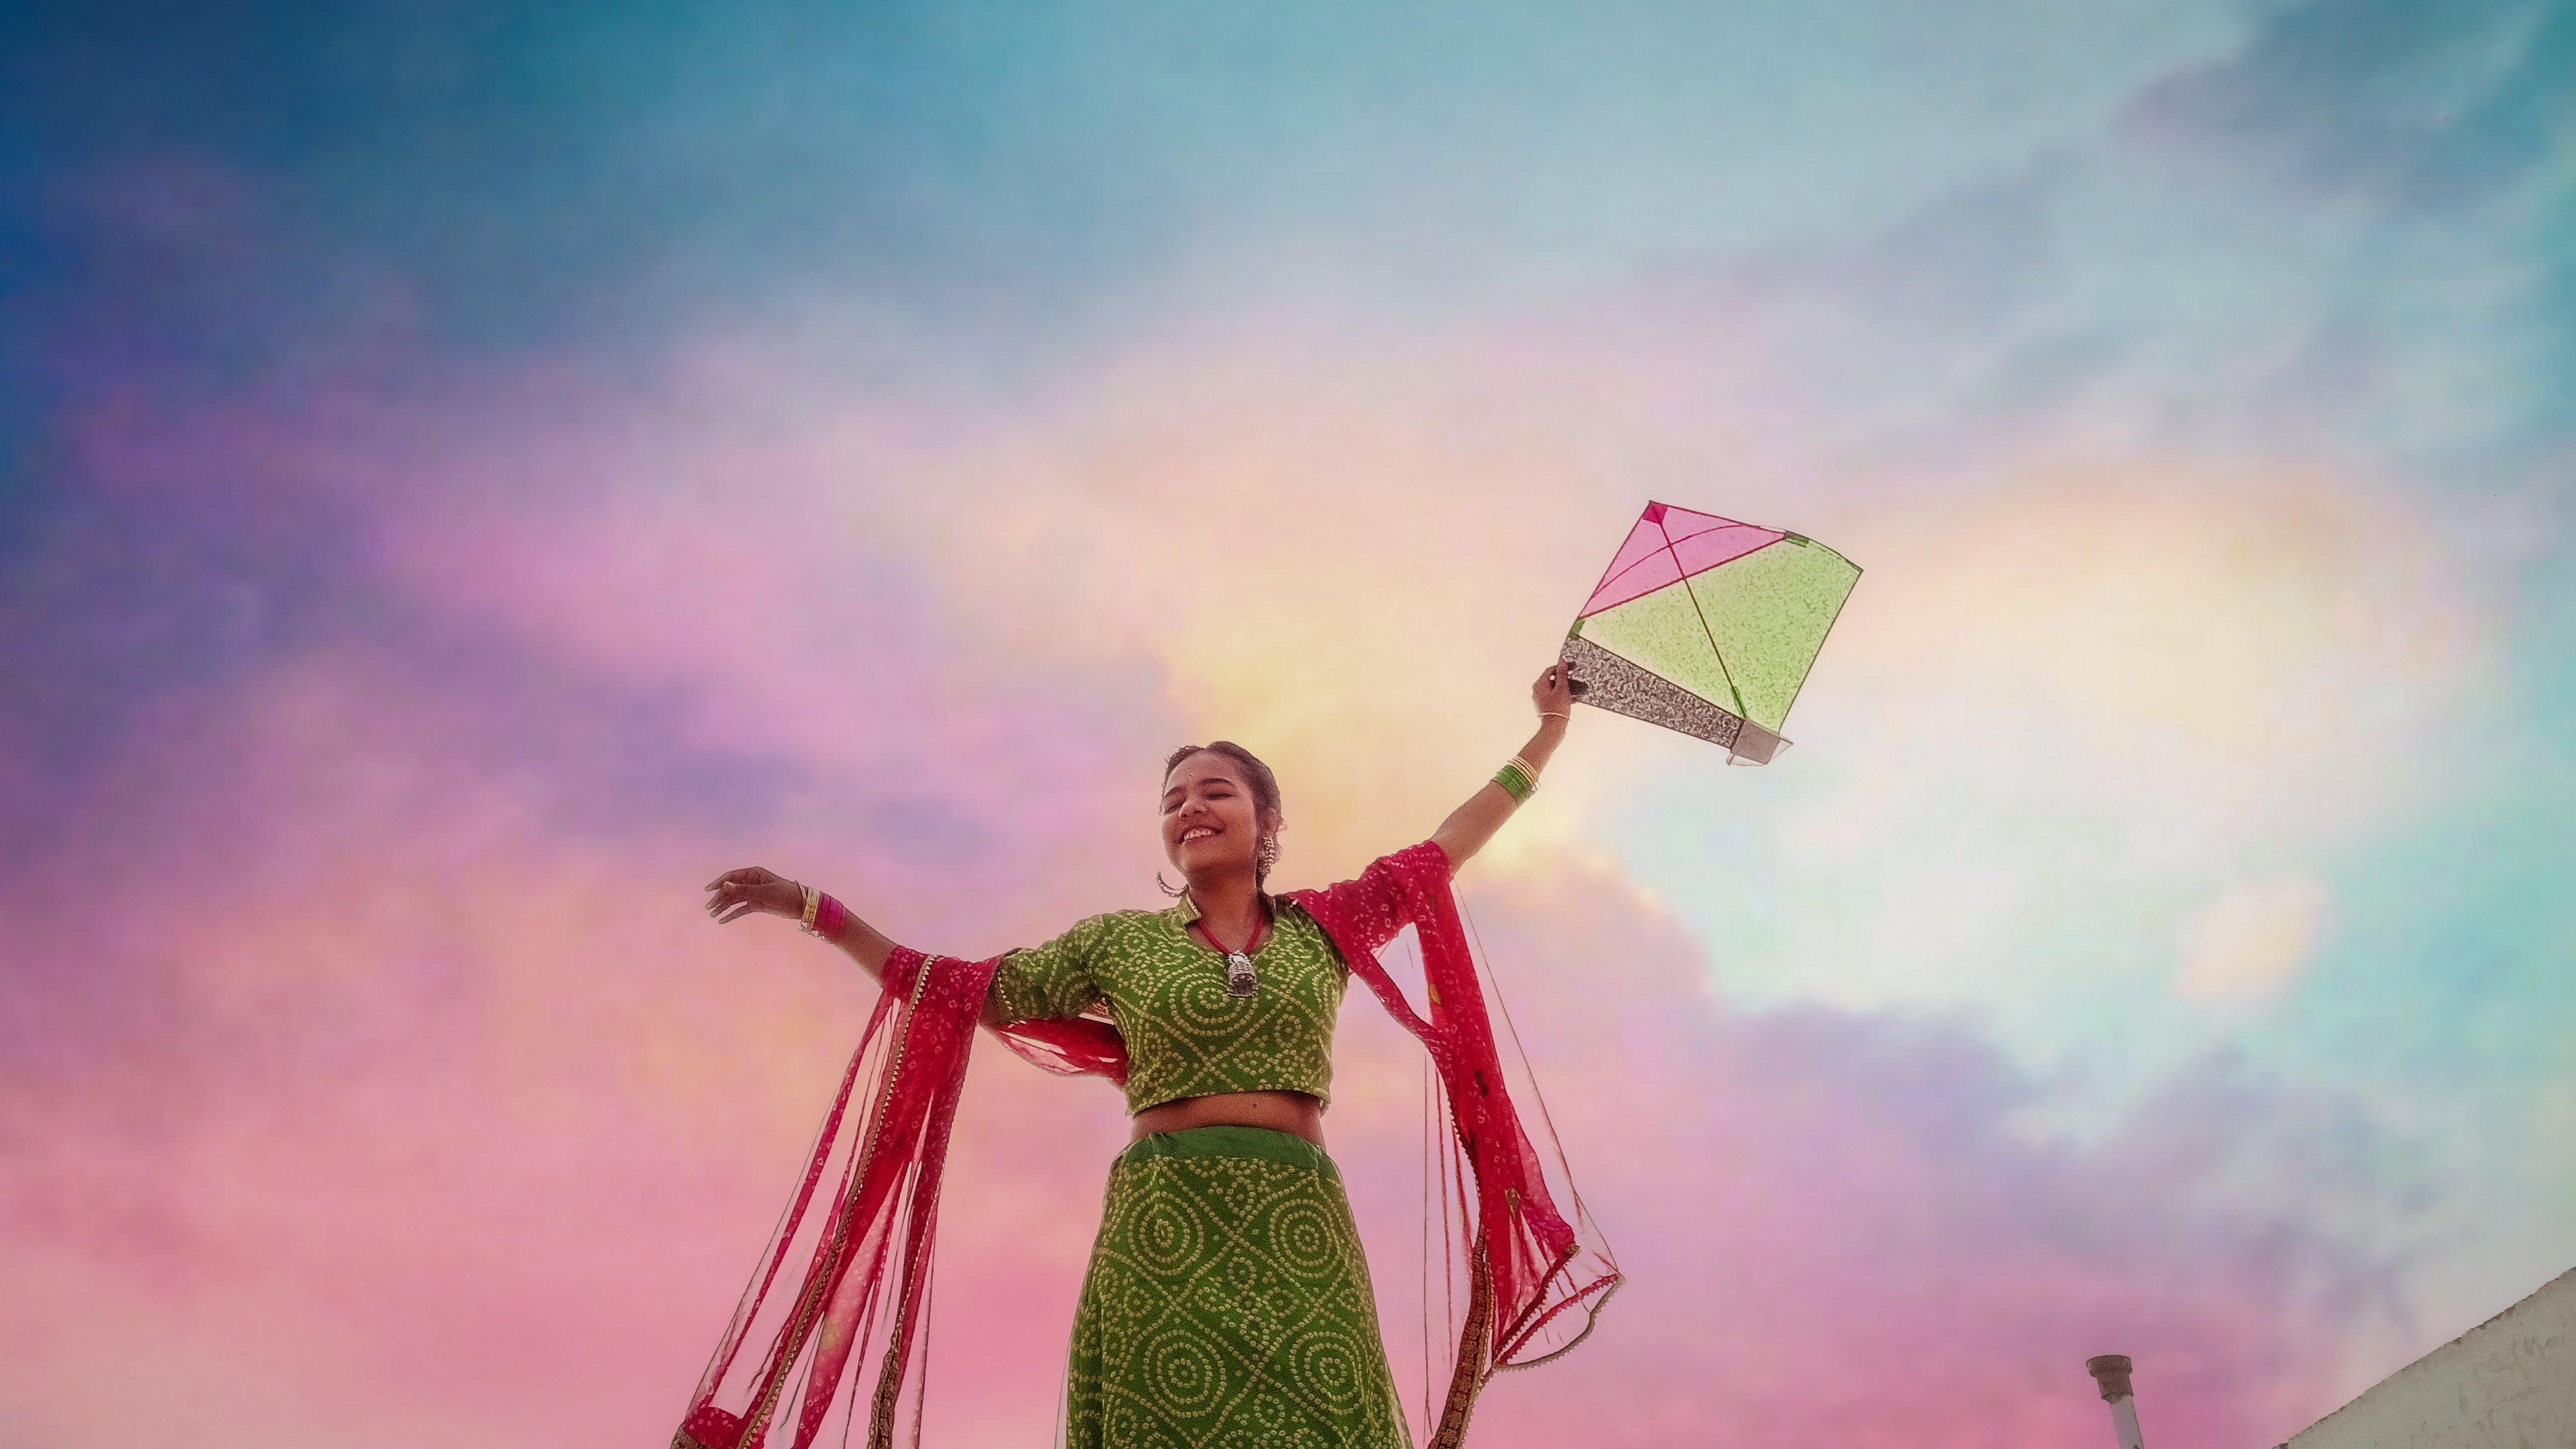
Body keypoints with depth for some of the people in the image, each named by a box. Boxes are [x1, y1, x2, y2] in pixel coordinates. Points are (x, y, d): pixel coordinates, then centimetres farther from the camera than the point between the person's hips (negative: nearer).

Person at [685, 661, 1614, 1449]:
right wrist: (814, 910, 14)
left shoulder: (1321, 928, 15)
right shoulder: (1122, 944, 12)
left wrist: (1548, 735, 21)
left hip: (1298, 1233, 1)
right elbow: (958, 994, 16)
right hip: (1162, 1233, -1)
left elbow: (1449, 845, 19)